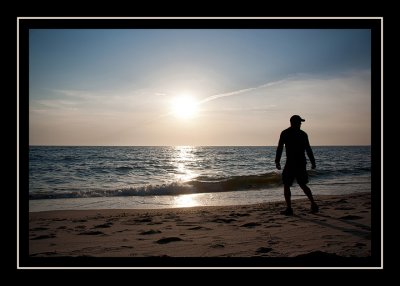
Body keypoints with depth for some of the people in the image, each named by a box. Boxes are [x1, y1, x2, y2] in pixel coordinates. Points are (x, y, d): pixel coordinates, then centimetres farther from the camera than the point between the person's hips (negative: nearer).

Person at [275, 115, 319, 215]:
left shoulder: (284, 133, -2)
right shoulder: (303, 134, 5)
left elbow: (279, 148, -6)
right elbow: (308, 150, 6)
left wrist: (277, 161, -3)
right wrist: (313, 162, 12)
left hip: (290, 163, -4)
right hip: (301, 163, 4)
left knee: (286, 185, 3)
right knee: (303, 185, 18)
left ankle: (289, 208, -2)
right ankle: (313, 204, 13)